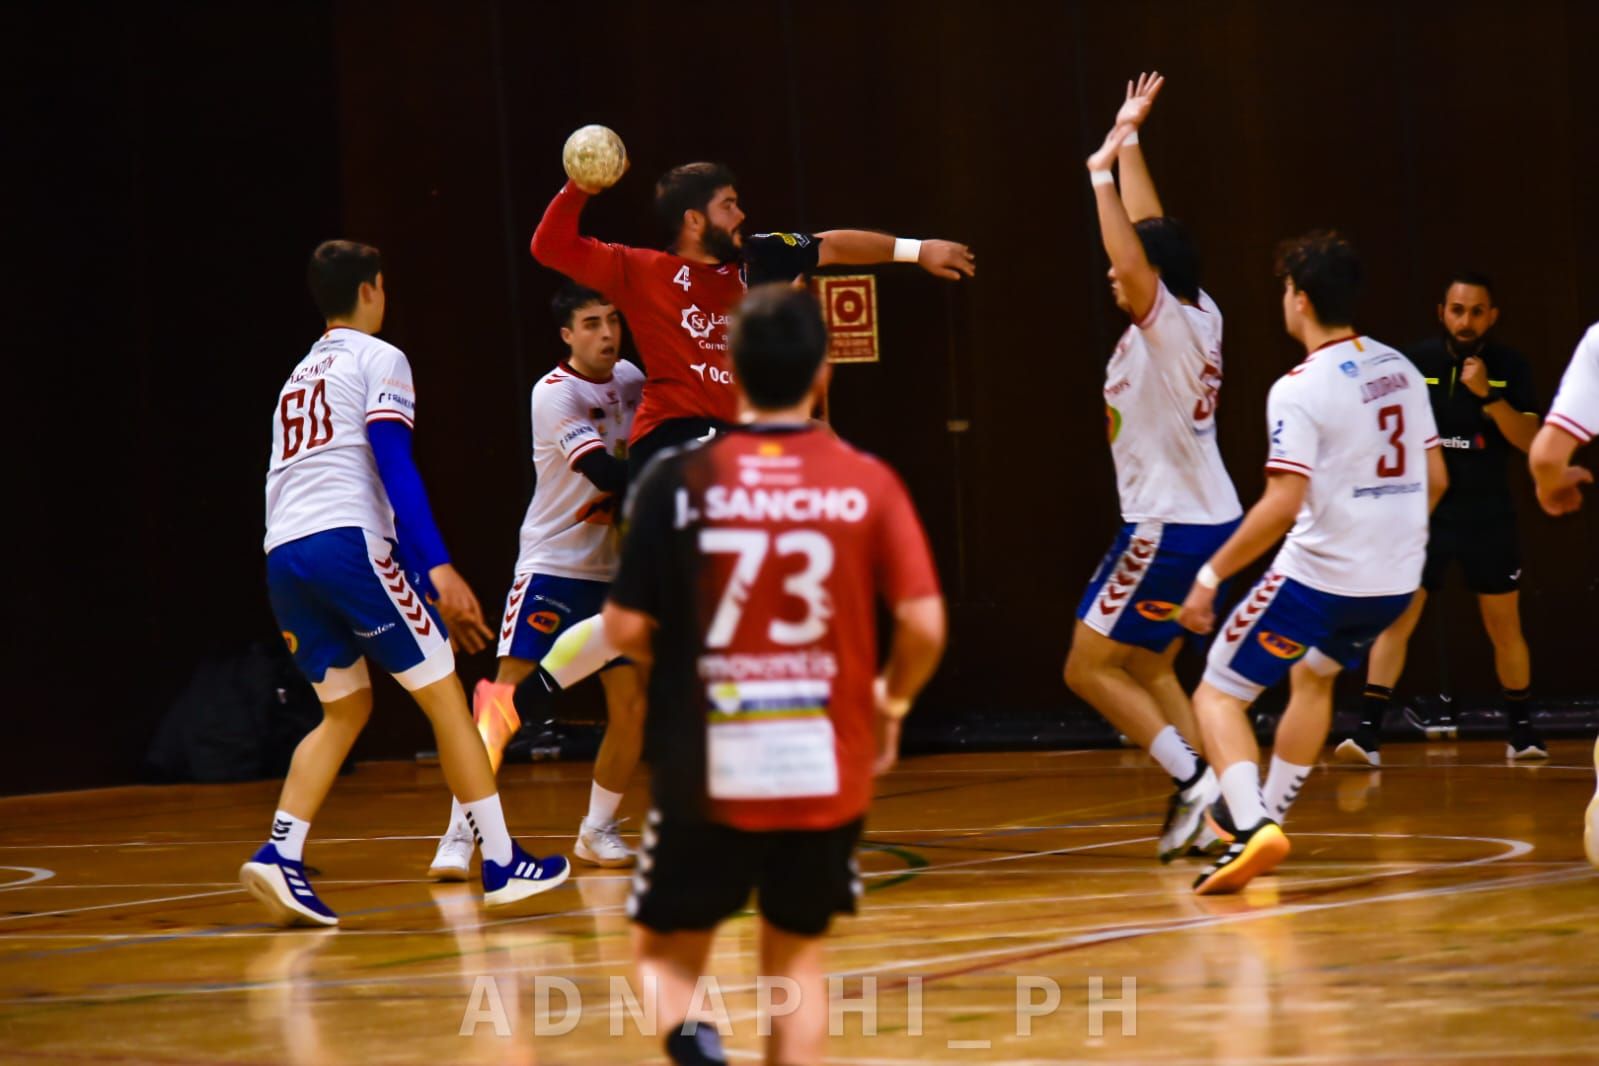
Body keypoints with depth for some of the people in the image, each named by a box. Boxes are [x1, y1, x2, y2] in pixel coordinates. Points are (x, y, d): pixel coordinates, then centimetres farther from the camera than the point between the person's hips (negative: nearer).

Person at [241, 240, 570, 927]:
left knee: (346, 708, 18)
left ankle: (279, 855, -1)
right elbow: (394, 466, -8)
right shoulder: (377, 360, 5)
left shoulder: (300, 375, 28)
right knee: (445, 696, 1)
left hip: (282, 557, 7)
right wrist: (440, 568, -15)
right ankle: (502, 864, 1)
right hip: (347, 542, -7)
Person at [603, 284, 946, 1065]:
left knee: (666, 951, 14)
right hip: (826, 769, 1)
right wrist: (892, 702, 11)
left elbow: (626, 628, -6)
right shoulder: (867, 483, -4)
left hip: (708, 770, -1)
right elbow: (923, 625, -9)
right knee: (797, 952, 19)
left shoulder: (682, 479, -7)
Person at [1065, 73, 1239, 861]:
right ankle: (1203, 802, 10)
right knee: (1148, 667, 18)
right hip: (1209, 521, 9)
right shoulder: (1198, 318, 7)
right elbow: (1150, 234, 18)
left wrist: (1100, 171, -24)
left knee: (1089, 667, -1)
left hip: (1169, 528, -9)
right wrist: (1127, 139, 21)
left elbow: (1133, 258, -33)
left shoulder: (1169, 325, -15)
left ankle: (1193, 780, -9)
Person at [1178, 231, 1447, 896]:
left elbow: (1283, 504, -22)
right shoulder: (1399, 369, 6)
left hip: (1319, 575, -7)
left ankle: (1252, 825, -19)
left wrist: (1211, 576, -15)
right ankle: (1268, 816, 35)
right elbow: (1435, 478, 13)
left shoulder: (1299, 389, -15)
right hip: (1397, 579, 7)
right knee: (1312, 675, 32)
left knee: (1219, 694, 3)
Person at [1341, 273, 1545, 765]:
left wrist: (1487, 394, -22)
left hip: (1488, 516, 1)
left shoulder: (1511, 367, -2)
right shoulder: (1417, 361, -4)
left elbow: (1528, 439, -10)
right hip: (1424, 510, -1)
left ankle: (1522, 730, 27)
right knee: (1395, 619, -11)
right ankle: (1368, 733, -15)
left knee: (1504, 627, 11)